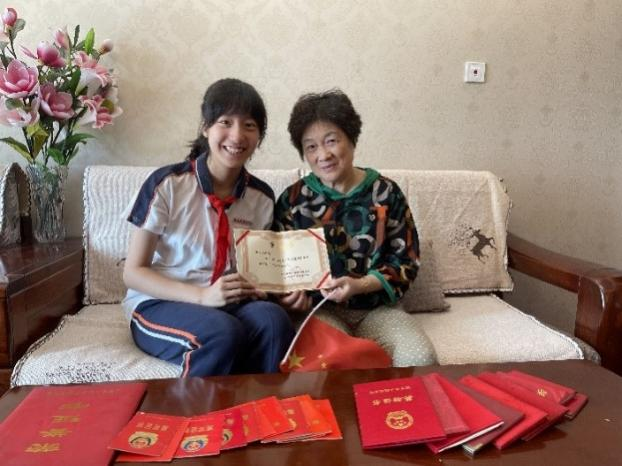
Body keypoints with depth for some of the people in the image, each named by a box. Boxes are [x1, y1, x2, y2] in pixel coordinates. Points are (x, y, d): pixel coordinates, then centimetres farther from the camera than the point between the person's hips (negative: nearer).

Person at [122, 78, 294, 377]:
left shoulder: (262, 197, 2)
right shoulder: (167, 184, -10)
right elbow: (133, 272, -9)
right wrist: (202, 296, -23)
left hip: (228, 303, 3)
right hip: (159, 303, -3)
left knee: (272, 319, -29)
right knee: (224, 332, -34)